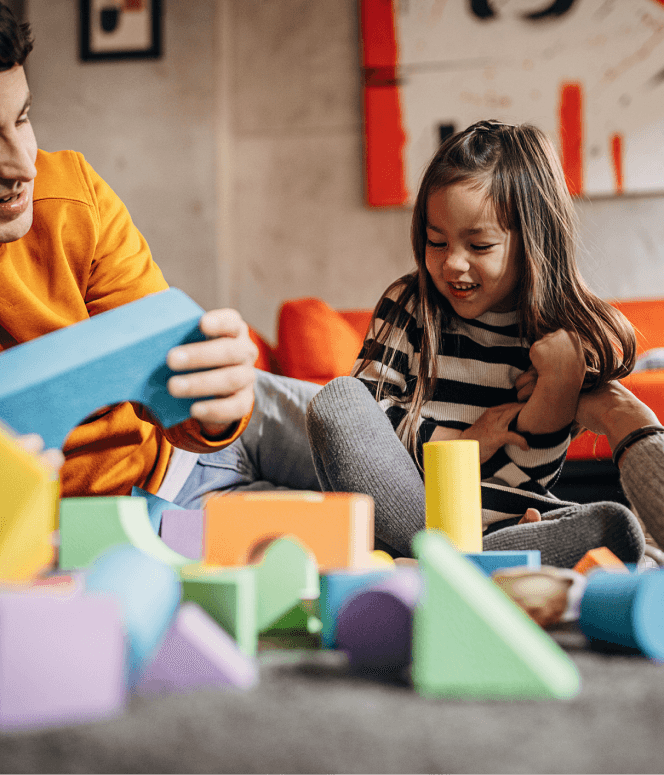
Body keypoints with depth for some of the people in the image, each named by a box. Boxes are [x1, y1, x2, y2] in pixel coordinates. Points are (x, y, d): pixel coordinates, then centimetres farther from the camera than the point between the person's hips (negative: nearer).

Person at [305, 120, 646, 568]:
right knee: (338, 397, -21)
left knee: (618, 527, -30)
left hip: (509, 522, 0)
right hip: (400, 510, 1)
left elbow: (523, 479, -1)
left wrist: (558, 394, -17)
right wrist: (464, 443, -10)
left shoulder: (569, 340, 1)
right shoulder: (408, 305, 4)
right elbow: (363, 411, -2)